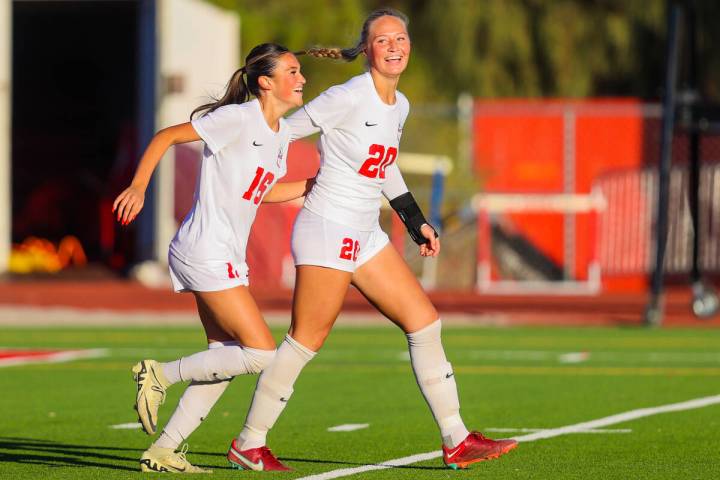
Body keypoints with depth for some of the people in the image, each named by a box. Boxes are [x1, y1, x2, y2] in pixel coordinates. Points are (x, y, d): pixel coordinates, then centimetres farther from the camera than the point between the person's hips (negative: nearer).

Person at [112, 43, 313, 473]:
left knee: (226, 358, 7)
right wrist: (139, 186, -19)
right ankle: (160, 375, -1)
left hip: (228, 257, 9)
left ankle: (163, 452, 11)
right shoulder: (238, 118, -14)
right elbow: (166, 136, -10)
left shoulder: (283, 131, 12)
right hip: (206, 252, -9)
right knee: (261, 354, -12)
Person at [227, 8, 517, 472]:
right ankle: (249, 444, 7)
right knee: (307, 340, -5)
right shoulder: (349, 98, -16)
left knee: (425, 321, 4)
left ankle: (457, 441, 8)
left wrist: (417, 223, 23)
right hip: (326, 230, -8)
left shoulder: (399, 106, 9)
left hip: (365, 236, 9)